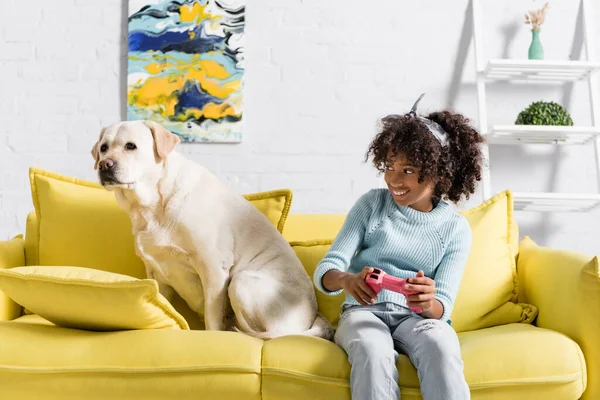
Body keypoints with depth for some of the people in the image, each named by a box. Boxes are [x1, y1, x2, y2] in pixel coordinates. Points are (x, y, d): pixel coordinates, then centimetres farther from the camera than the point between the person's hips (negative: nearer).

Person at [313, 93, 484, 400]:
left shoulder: (456, 228, 2)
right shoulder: (371, 203, 2)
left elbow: (443, 306, -4)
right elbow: (325, 270, -5)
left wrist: (429, 304, -30)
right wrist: (347, 280, -30)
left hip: (418, 317, 0)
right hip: (364, 311, 0)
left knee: (441, 349, -36)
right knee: (374, 352, -36)